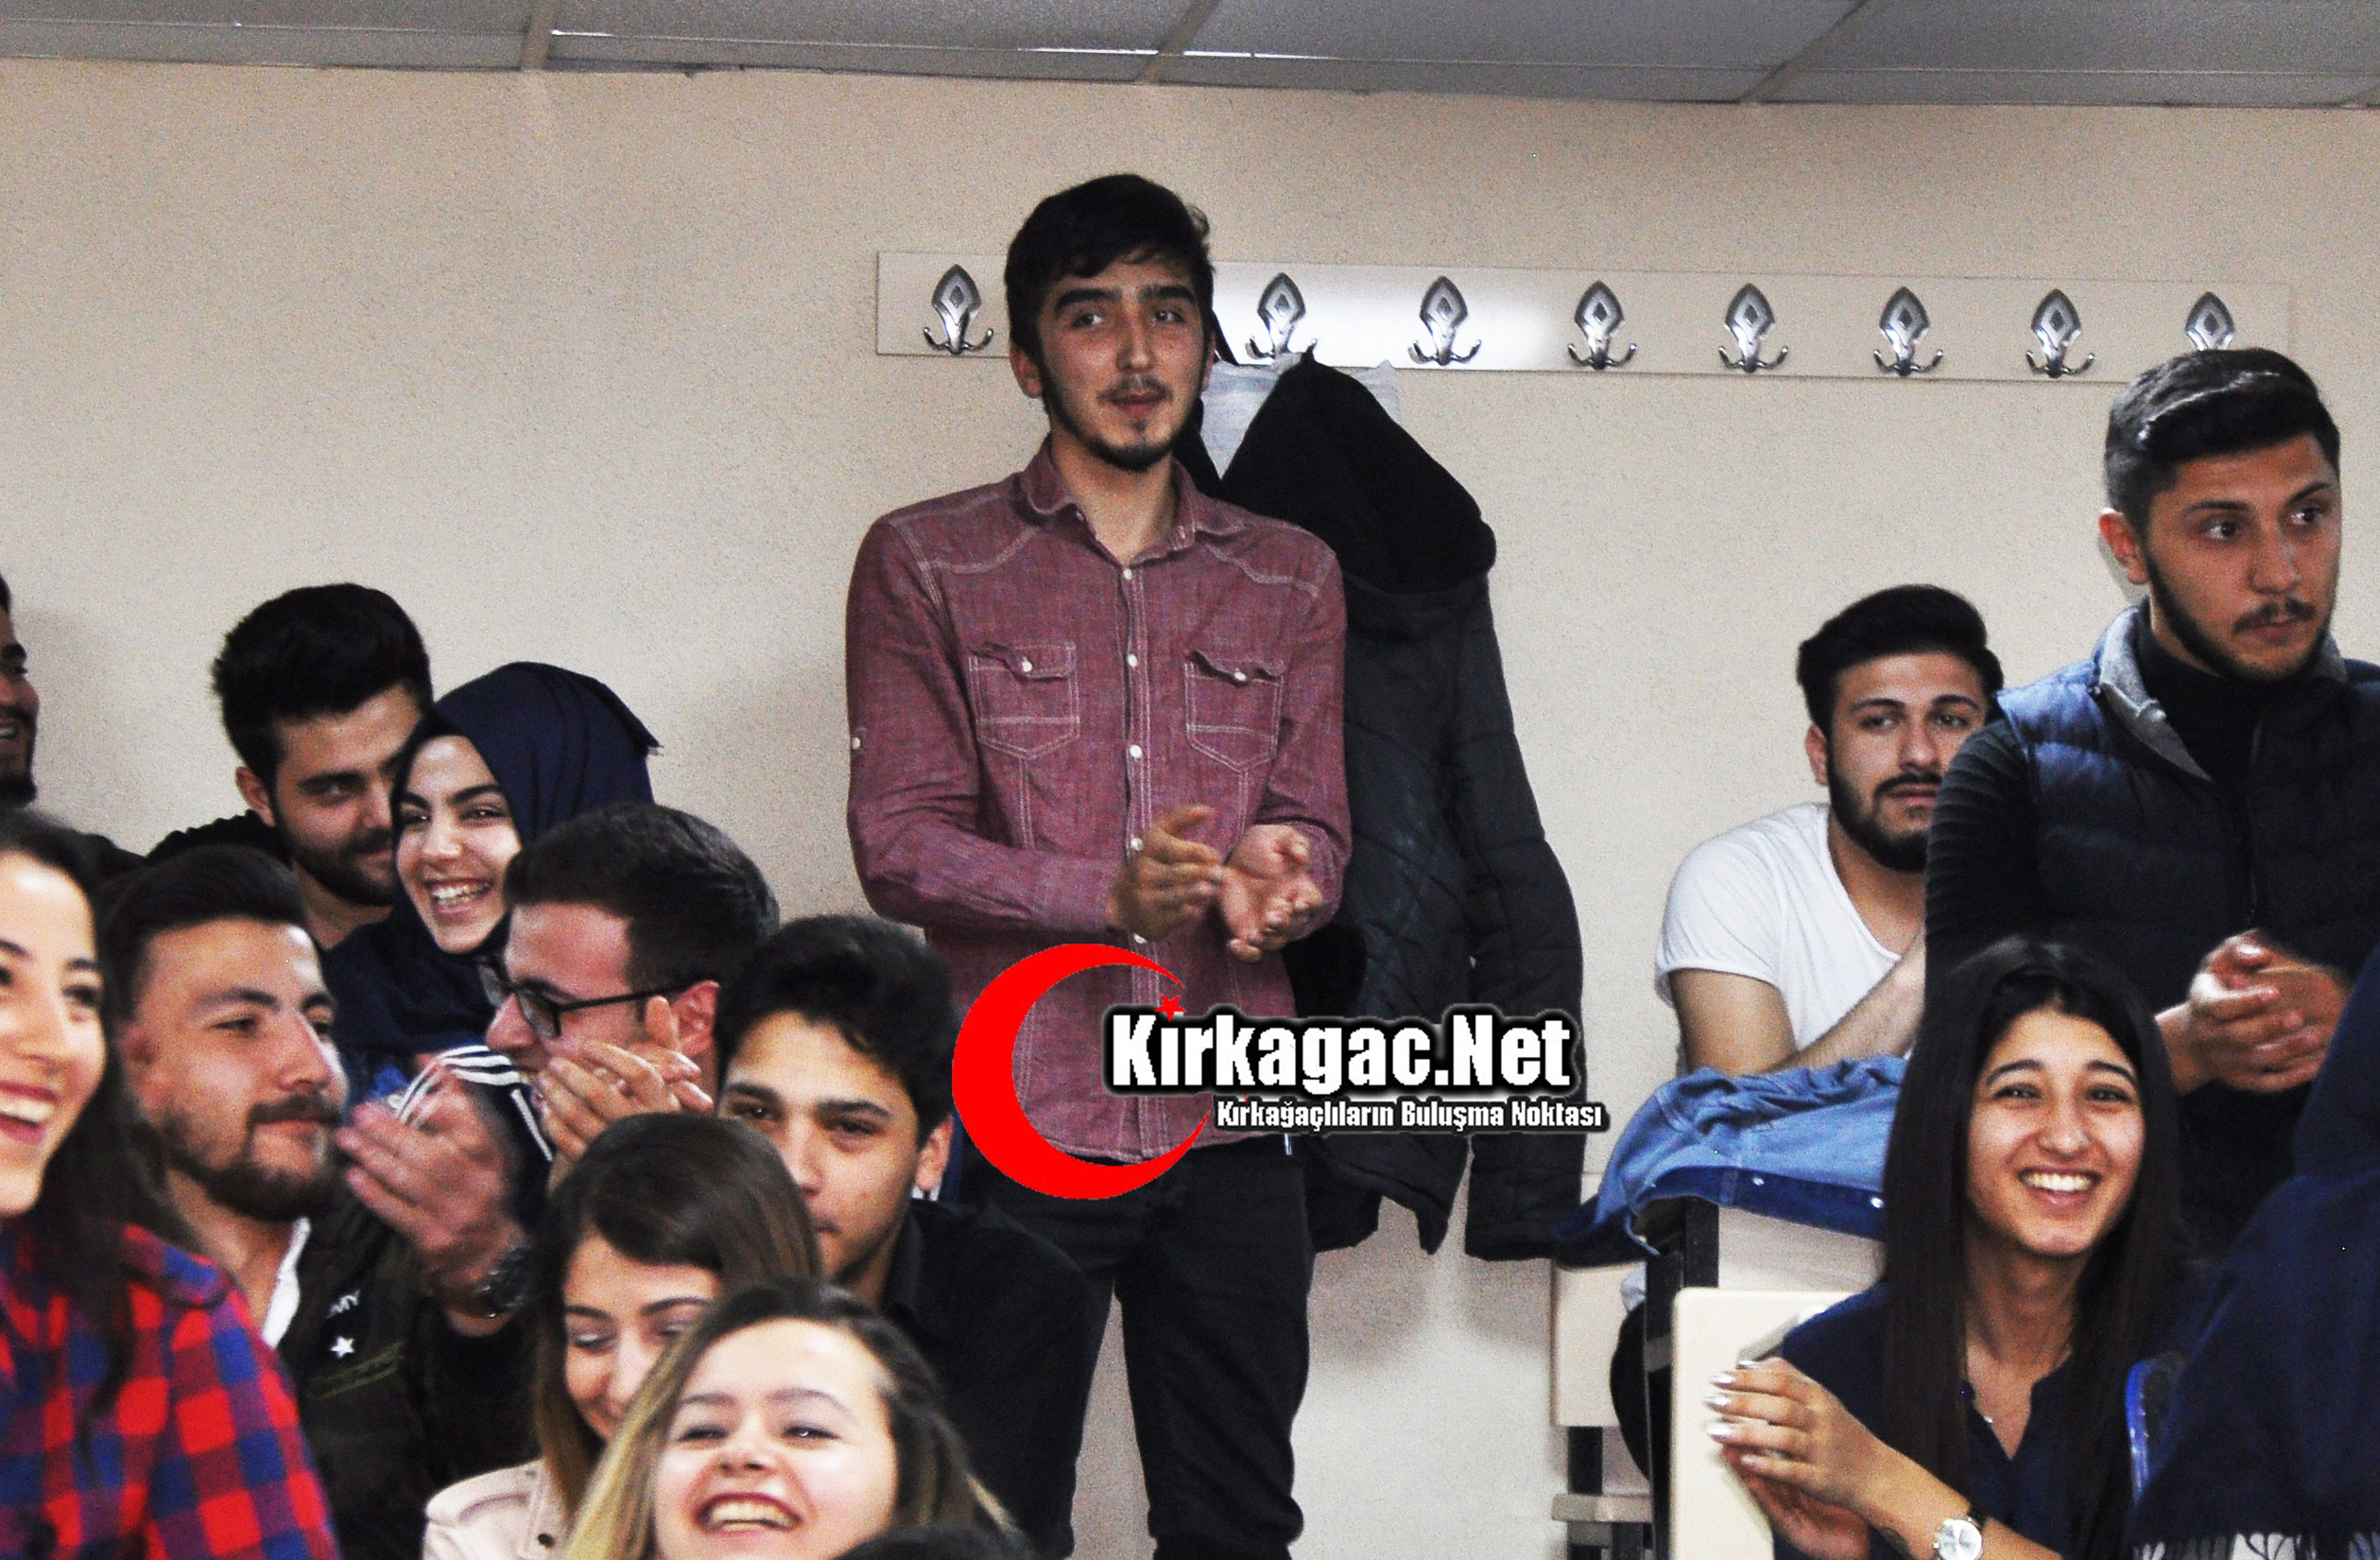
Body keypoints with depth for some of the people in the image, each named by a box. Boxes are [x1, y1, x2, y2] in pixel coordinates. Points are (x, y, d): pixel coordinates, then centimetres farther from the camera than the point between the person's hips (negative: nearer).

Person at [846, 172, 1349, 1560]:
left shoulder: (1289, 578, 15)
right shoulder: (926, 564, 5)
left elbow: (1318, 833, 11)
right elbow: (900, 841, -3)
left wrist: (1271, 878, -15)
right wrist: (1117, 897, -19)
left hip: (1231, 1125, 3)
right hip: (1014, 1120, -3)